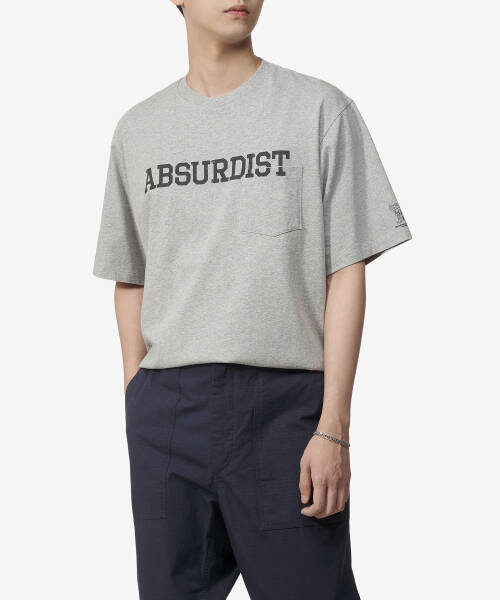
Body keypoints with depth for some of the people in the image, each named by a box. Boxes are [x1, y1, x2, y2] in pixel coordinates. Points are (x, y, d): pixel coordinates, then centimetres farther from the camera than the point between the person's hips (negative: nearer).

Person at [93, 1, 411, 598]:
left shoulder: (320, 108, 3)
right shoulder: (137, 130, 13)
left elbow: (346, 274, -1)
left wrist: (334, 428, -8)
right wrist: (137, 403, 8)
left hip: (287, 399, -2)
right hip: (165, 408, 3)